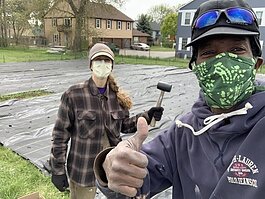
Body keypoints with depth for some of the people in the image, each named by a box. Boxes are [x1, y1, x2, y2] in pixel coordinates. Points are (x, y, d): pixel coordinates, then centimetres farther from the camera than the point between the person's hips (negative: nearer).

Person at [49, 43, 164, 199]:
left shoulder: (117, 96, 0)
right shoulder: (74, 95, -14)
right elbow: (60, 134, -9)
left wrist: (147, 116, -4)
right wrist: (58, 169, -8)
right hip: (83, 167, -4)